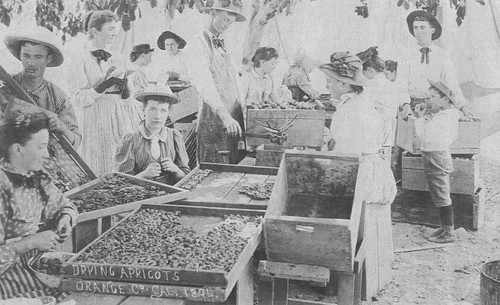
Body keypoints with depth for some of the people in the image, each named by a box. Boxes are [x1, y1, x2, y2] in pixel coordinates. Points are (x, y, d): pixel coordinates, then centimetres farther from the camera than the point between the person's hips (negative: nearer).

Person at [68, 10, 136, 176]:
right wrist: (104, 85, -20)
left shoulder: (117, 59, 13)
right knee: (101, 173, -4)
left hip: (121, 118, 5)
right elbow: (78, 99, -9)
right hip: (96, 121, -5)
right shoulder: (82, 58, -3)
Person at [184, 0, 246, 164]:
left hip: (234, 119, 8)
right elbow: (204, 83, -23)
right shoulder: (197, 43, -9)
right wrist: (224, 116, -33)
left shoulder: (224, 45, 18)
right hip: (213, 118, -8)